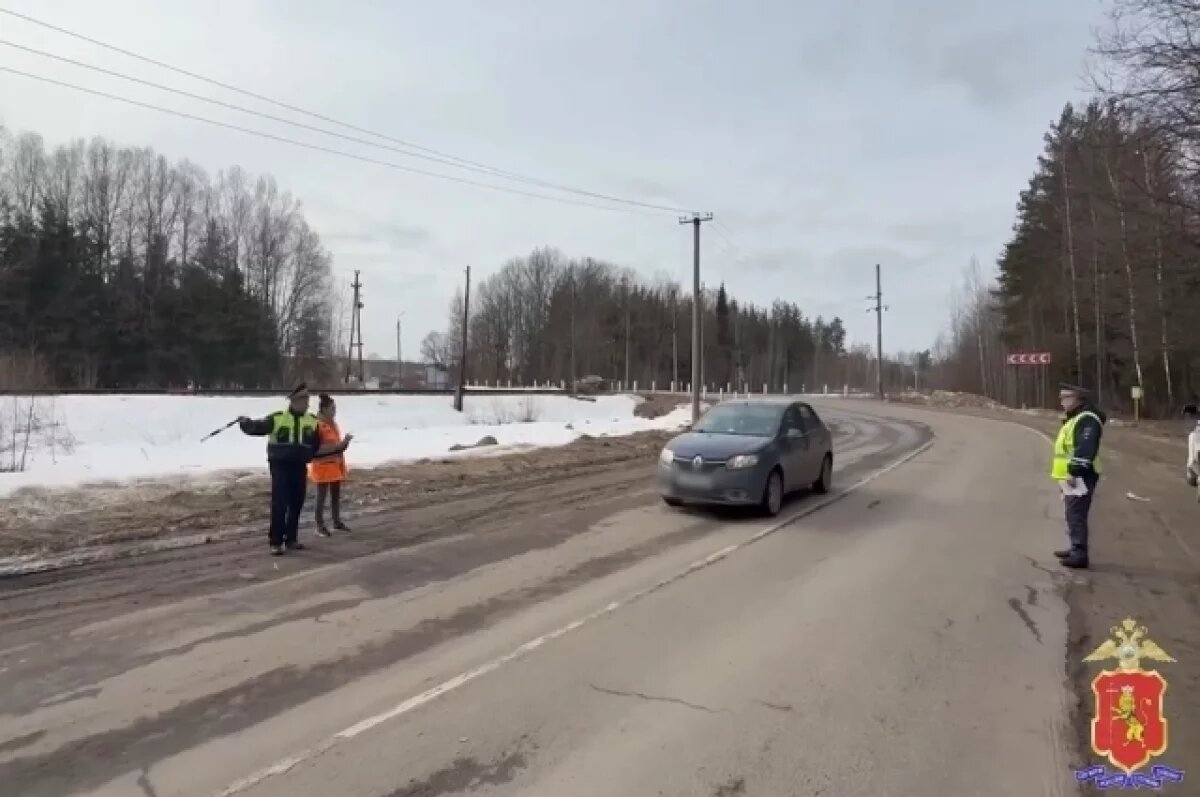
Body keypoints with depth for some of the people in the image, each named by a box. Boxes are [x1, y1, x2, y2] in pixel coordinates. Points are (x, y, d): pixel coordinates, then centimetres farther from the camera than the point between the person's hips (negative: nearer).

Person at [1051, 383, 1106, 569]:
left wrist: (1075, 471, -28)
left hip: (1080, 478, -11)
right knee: (1073, 515, 18)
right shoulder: (1074, 419, 21)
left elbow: (1085, 450, -25)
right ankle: (1075, 548, 27)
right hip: (1071, 477, 11)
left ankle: (1079, 554, -10)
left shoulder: (1087, 420, -15)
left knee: (1076, 516, -11)